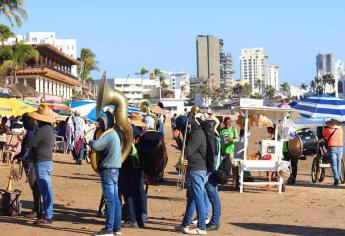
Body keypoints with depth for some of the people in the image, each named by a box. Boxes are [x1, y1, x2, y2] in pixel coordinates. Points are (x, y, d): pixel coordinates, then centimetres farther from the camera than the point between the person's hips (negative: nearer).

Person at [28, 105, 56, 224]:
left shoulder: (42, 130, -18)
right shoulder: (50, 129, 14)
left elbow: (30, 144, -18)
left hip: (42, 163, -10)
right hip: (48, 161, 10)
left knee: (45, 190, -8)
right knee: (45, 190, 15)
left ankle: (47, 217, -7)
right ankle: (48, 213, 22)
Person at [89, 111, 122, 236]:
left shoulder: (109, 135, -15)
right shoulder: (114, 134, 18)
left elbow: (95, 146, -23)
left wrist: (91, 141, -3)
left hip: (108, 170, -10)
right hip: (114, 169, 10)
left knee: (110, 200, -8)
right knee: (115, 199, 10)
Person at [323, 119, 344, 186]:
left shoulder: (327, 129, 1)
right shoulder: (340, 129, 10)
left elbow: (324, 137, 17)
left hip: (332, 147, -3)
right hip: (340, 147, 3)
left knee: (334, 165, -5)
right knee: (339, 164, 12)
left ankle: (336, 179, -16)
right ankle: (338, 178, 16)